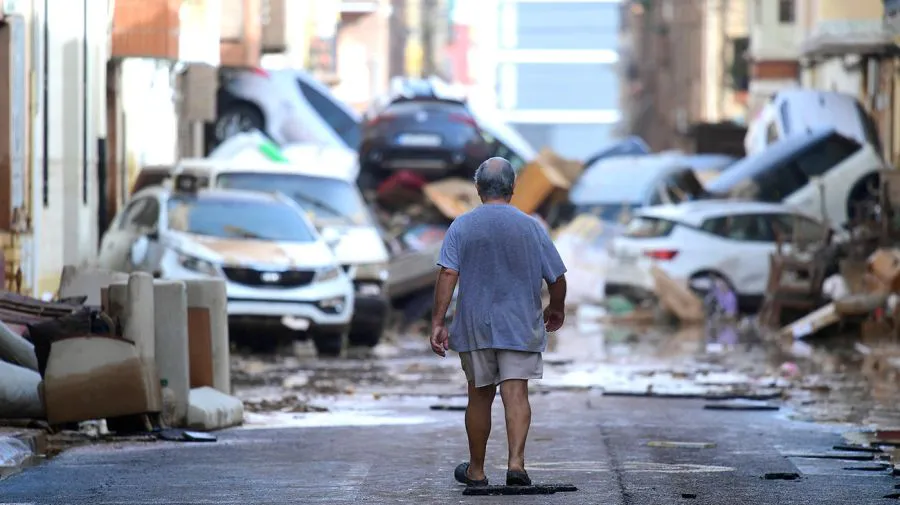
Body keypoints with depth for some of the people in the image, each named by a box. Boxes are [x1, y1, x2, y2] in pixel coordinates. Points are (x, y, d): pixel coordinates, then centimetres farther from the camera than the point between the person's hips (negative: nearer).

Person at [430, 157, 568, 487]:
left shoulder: (461, 227, -2)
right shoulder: (531, 228, -1)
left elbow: (447, 274, -12)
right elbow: (557, 278, 2)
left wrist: (438, 323, -11)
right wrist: (556, 309, 21)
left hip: (475, 327, 1)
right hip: (520, 327, -1)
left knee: (480, 396, 12)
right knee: (516, 393, -5)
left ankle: (476, 470, 22)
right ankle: (516, 461, -22)